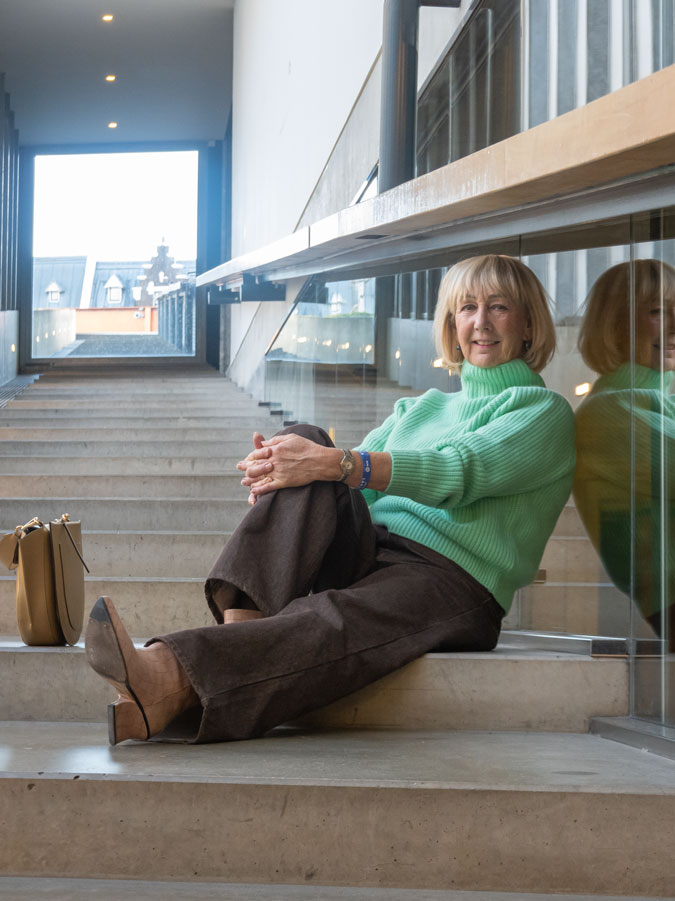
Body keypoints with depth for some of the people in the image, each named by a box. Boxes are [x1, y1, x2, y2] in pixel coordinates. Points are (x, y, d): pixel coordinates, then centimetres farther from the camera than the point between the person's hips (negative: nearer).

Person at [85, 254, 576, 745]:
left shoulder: (544, 411, 10)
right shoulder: (419, 407, 29)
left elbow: (460, 471, -10)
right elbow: (355, 475, 16)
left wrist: (334, 464, -23)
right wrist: (276, 469, -9)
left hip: (452, 580, -5)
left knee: (332, 621, -38)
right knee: (306, 438, -22)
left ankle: (167, 690, -60)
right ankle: (238, 632, -41)